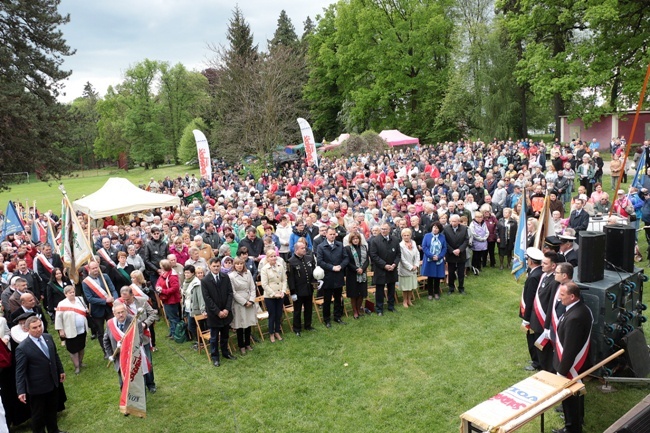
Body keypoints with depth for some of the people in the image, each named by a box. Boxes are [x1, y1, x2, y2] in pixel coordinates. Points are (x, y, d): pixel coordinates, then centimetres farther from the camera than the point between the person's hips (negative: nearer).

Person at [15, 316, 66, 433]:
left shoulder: (48, 337, -5)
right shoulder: (22, 348, -23)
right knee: (38, 414, 15)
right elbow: (20, 371, -19)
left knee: (52, 409, 25)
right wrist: (21, 391, -21)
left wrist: (61, 371, 17)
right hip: (37, 387, -6)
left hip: (53, 383, 6)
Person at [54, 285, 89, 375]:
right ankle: (77, 366, 18)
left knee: (81, 347, 19)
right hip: (71, 332, -5)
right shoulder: (62, 304, -13)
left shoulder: (79, 300, 2)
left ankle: (80, 362, 38)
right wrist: (61, 330, -11)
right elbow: (58, 318, -10)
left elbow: (85, 310, 17)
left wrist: (87, 311, -6)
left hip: (82, 330, 5)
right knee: (73, 349, 5)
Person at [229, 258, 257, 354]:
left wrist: (251, 300, -8)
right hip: (239, 304, -4)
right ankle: (241, 346, 19)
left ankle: (247, 344, 27)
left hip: (250, 303, 4)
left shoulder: (248, 273, 4)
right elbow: (233, 293, -11)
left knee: (249, 324, 11)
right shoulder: (231, 276, -10)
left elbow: (253, 288, 4)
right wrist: (244, 302, -11)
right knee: (240, 326, 5)